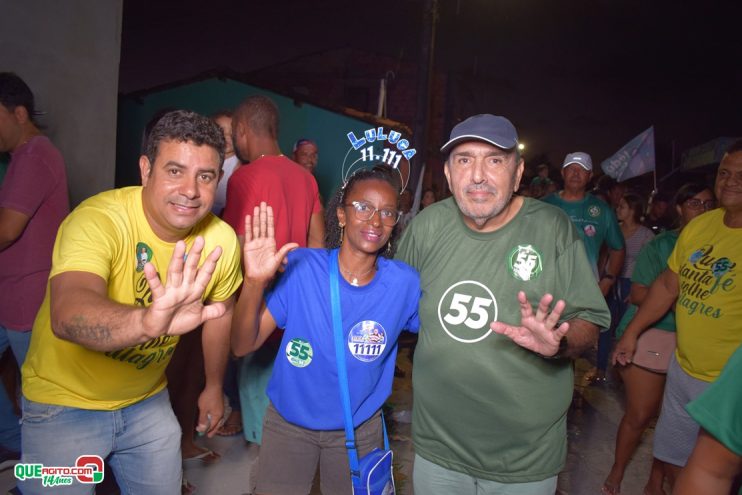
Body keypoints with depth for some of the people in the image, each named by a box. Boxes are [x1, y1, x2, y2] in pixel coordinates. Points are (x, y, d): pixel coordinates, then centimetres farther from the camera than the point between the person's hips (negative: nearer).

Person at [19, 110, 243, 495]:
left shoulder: (221, 240, -15)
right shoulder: (97, 220, -29)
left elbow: (220, 311, 2)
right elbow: (66, 314, -46)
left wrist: (214, 386, 11)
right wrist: (147, 321, -66)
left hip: (148, 401, 4)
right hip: (66, 402, -4)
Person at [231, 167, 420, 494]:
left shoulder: (406, 284, -16)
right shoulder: (301, 267, -19)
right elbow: (243, 346, -19)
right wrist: (255, 281, -34)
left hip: (359, 428, 1)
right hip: (288, 421, -1)